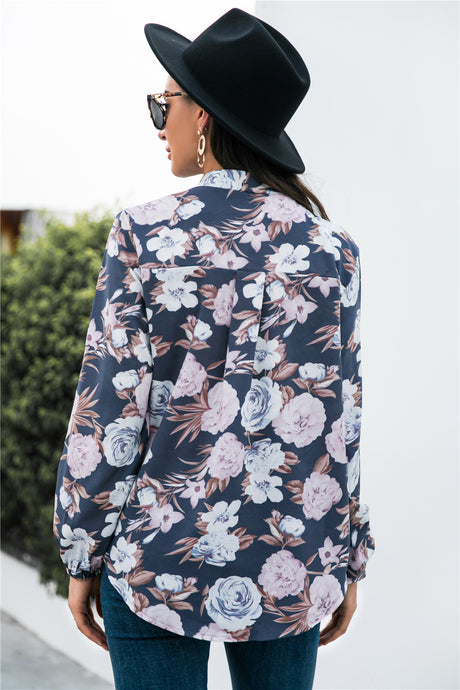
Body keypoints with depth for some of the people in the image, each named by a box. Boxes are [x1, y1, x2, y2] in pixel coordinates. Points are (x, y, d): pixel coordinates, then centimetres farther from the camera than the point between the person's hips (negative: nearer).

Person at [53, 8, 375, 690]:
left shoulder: (144, 236, -9)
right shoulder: (331, 248, -1)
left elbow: (109, 409, -9)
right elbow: (342, 414, 3)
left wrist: (82, 555, 1)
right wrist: (349, 563, 11)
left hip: (161, 561, -2)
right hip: (294, 565, 3)